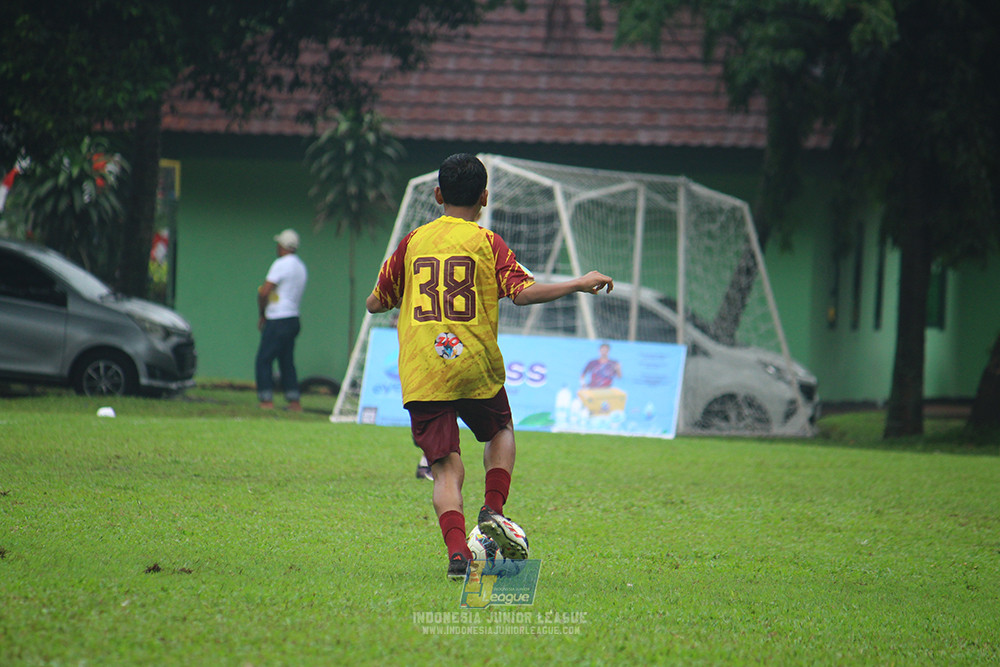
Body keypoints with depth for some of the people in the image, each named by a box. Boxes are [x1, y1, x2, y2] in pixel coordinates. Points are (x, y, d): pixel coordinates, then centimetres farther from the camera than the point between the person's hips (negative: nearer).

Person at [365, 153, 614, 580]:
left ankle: (457, 551, -19)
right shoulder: (487, 243, 1)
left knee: (446, 467, 1)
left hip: (420, 375, 1)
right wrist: (579, 285, -2)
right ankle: (493, 510, 6)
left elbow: (375, 303, 16)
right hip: (474, 366, -1)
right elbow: (523, 292, -12)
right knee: (500, 431, 27)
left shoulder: (412, 242, 10)